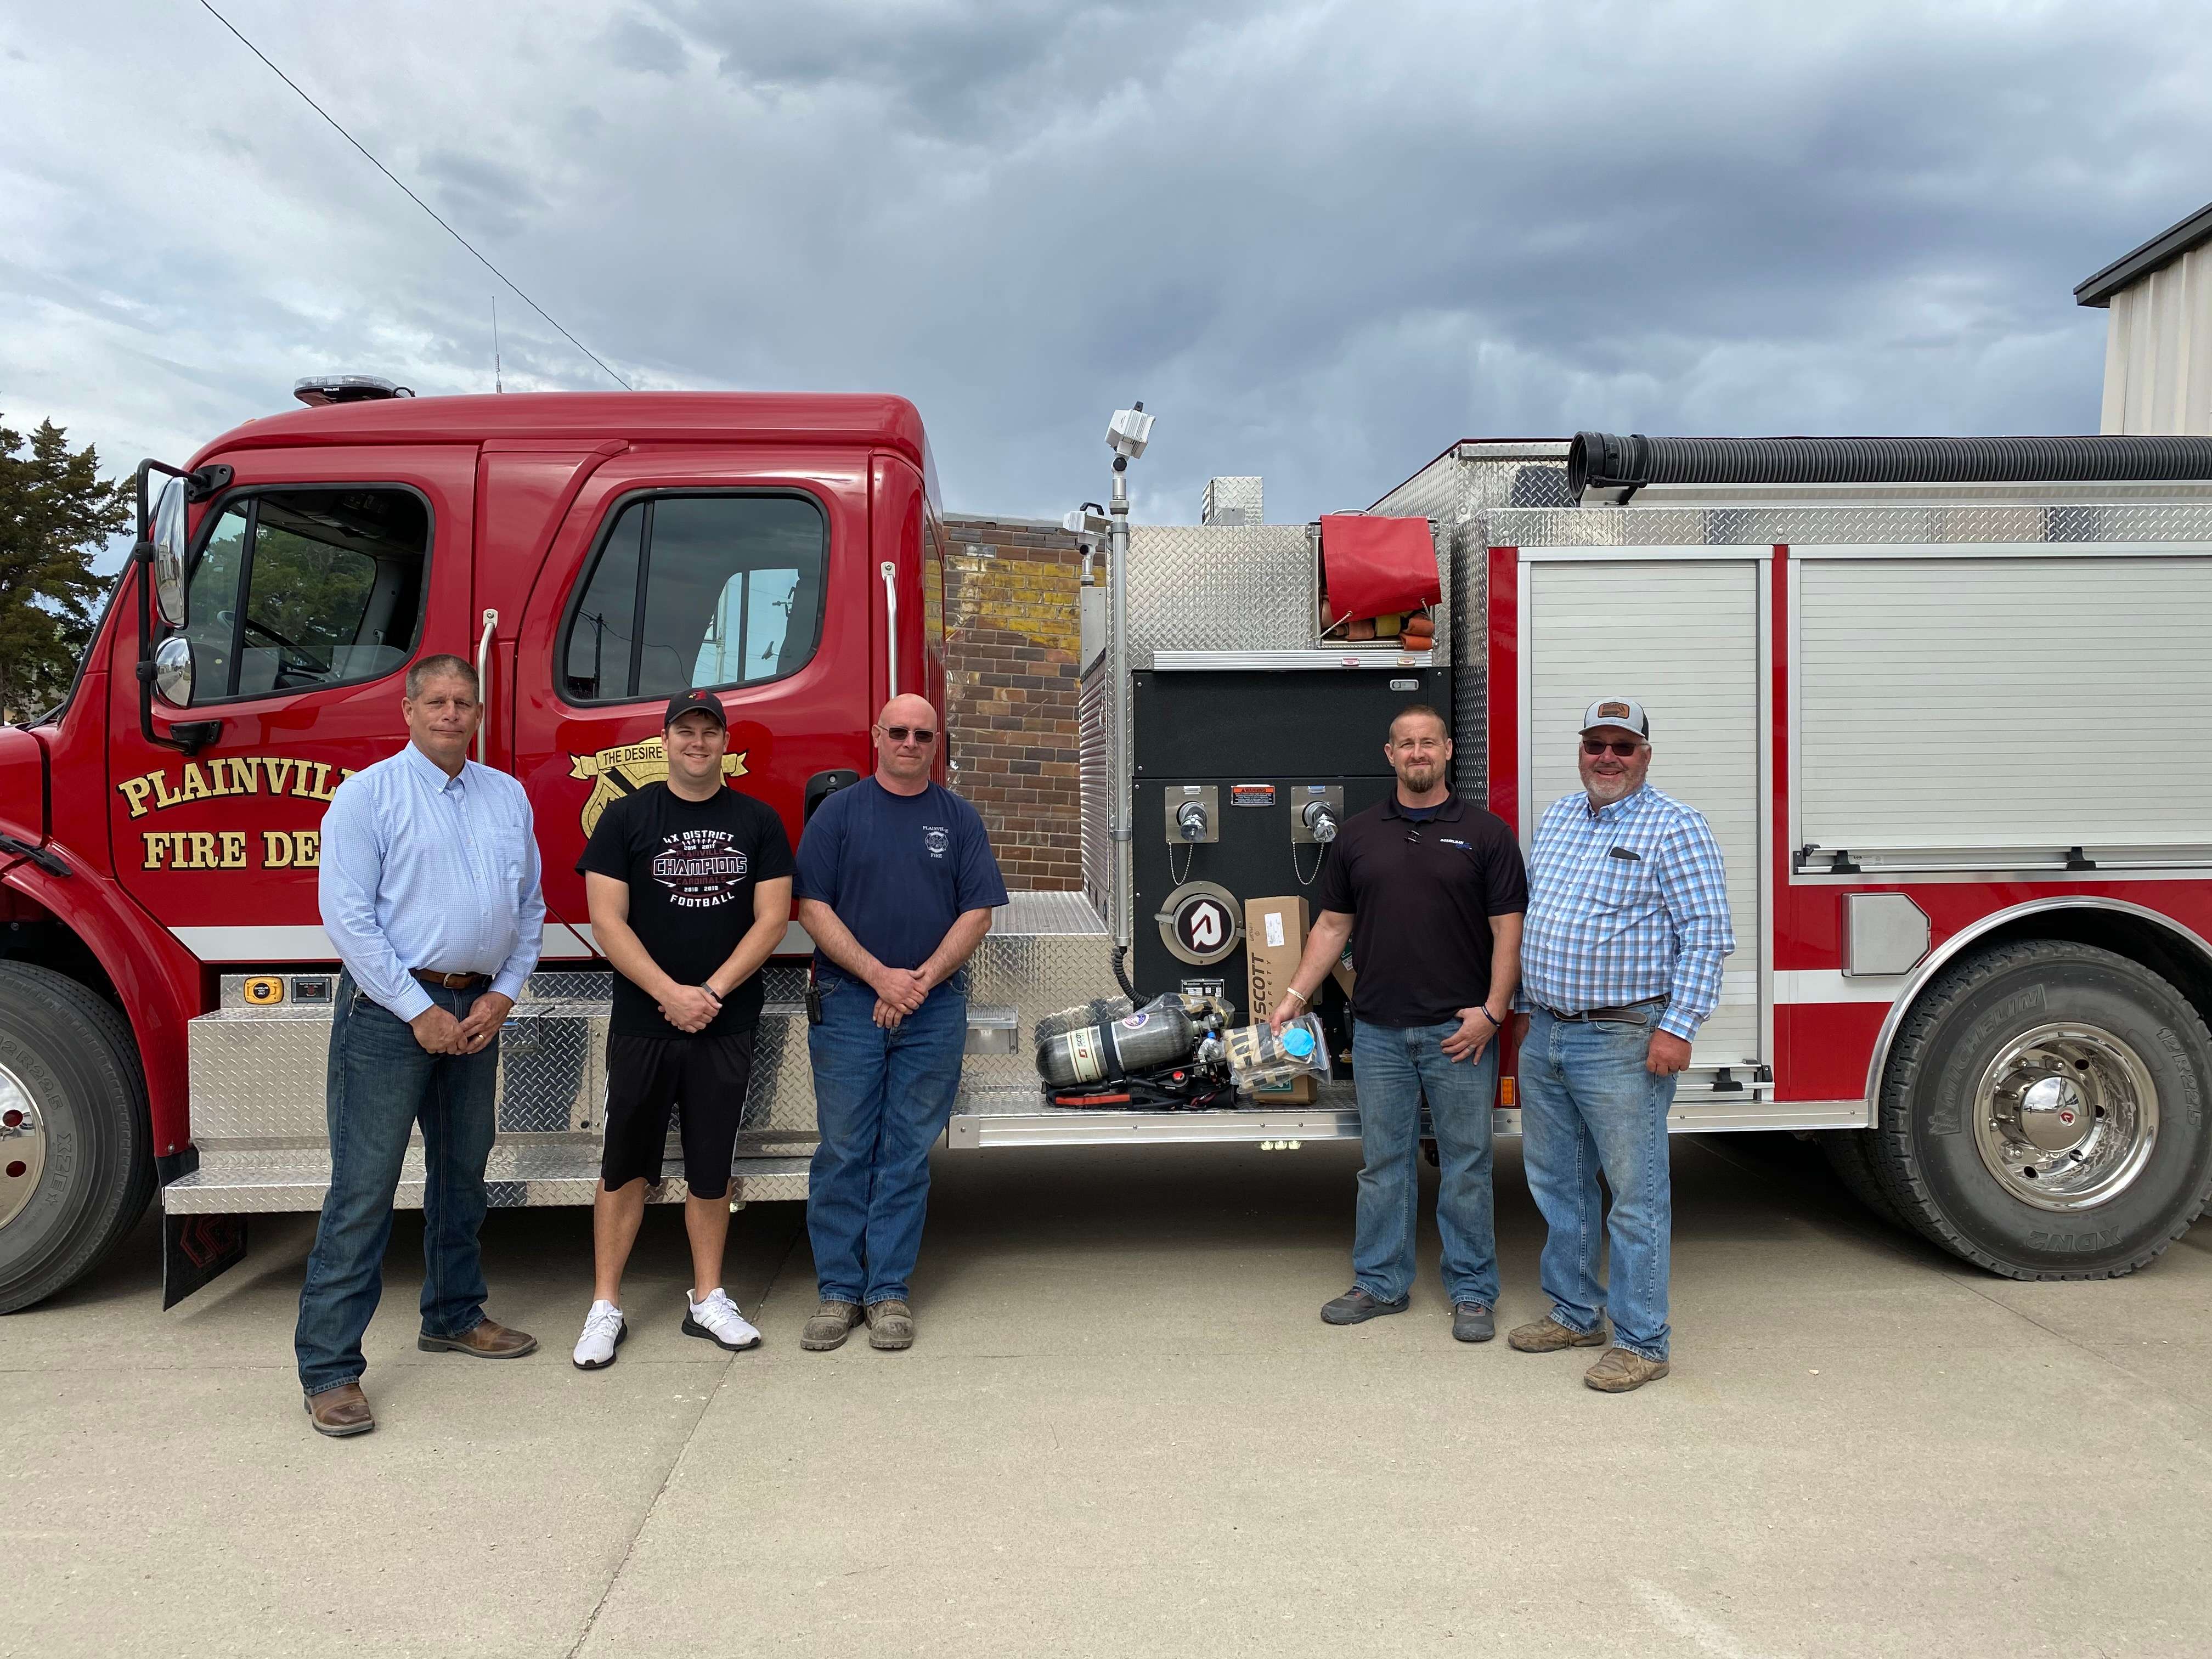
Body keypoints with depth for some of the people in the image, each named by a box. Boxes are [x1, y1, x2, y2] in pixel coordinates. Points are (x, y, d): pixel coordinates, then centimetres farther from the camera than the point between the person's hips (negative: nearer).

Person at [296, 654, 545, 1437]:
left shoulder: (507, 797, 11)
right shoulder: (368, 793, -5)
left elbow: (529, 906, 13)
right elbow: (347, 914, -12)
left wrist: (503, 993, 0)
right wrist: (419, 1010, -14)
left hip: (475, 1010, 6)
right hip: (389, 1009, -6)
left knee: (462, 1170, 17)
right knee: (364, 1187, -6)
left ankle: (453, 1315, 33)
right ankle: (328, 1367, 1)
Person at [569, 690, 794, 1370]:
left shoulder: (759, 822, 5)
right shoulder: (626, 817, 1)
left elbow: (772, 917, 0)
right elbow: (607, 919, -6)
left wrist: (712, 992, -11)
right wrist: (671, 994, -15)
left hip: (728, 1026, 1)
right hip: (641, 1025, -1)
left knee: (711, 1167, 9)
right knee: (625, 1166, 4)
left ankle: (707, 1298, 21)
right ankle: (605, 1307, 14)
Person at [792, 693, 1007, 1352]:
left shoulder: (959, 818, 8)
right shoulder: (839, 812, 4)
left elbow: (977, 912, 3)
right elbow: (813, 907, -2)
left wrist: (923, 978, -10)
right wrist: (879, 975, -11)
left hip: (934, 1008, 1)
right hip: (849, 1003, -1)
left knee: (908, 1154, 5)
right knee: (843, 1151, 2)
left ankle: (889, 1290, 13)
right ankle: (839, 1290, 13)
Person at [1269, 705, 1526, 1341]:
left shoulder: (1485, 832, -1)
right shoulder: (1357, 834, 8)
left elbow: (1508, 927, -4)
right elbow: (1333, 924, 10)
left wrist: (1493, 1010, -12)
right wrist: (1297, 993, 3)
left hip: (1459, 1031, -2)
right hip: (1379, 1030, 3)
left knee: (1465, 1165, 6)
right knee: (1383, 1162, 11)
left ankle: (1472, 1292, 19)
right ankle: (1380, 1283, 23)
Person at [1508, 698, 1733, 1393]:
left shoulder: (1674, 828, -9)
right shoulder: (1557, 818, 13)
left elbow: (1706, 935, -14)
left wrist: (1678, 1028, -20)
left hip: (1623, 1042, -7)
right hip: (1545, 1037, 7)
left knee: (1636, 1193, 0)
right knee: (1557, 1184, 16)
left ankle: (1642, 1342, 10)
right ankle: (1575, 1314, 30)